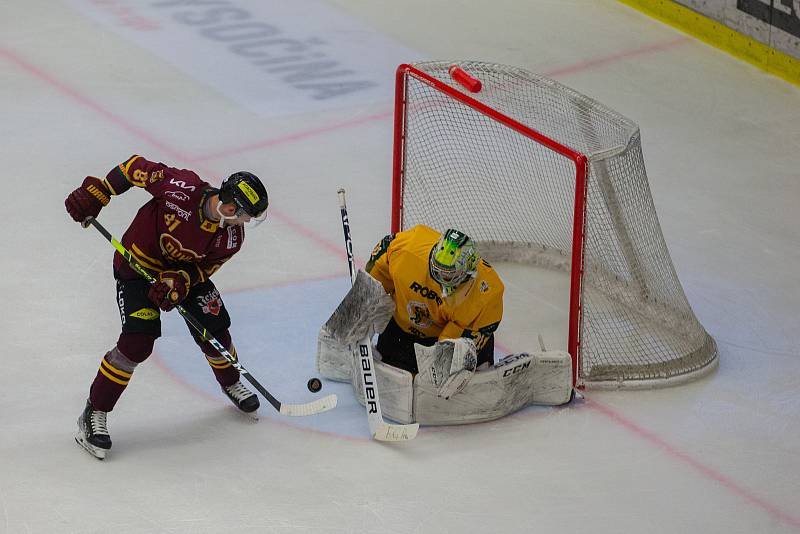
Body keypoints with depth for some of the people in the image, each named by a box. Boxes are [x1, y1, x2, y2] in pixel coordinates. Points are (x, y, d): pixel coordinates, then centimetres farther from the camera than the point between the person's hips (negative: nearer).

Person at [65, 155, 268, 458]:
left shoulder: (232, 237, -19)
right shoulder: (183, 188, -35)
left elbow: (206, 266, -8)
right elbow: (137, 167, -22)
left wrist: (181, 281, -29)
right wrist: (96, 192, -21)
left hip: (186, 270, 5)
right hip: (137, 264, -5)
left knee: (214, 330, 5)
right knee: (137, 342, -18)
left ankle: (230, 383, 39)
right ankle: (95, 414, -7)